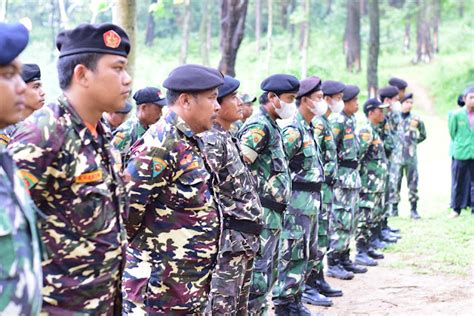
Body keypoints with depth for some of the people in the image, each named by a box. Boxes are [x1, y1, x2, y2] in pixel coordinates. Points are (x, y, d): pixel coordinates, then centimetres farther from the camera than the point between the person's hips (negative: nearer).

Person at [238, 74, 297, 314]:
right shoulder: (259, 126, -15)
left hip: (273, 213, 10)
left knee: (269, 272, 16)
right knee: (258, 274, -6)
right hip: (262, 214, -10)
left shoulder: (271, 125, 15)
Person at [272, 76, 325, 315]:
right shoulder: (293, 131, -16)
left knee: (308, 254, 15)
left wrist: (315, 197, 18)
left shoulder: (309, 129, 14)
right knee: (293, 255, -4)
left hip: (311, 202, 10)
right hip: (299, 202, -10)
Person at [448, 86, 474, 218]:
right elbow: (452, 132, 6)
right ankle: (456, 208, 18)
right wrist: (459, 145, 9)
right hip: (460, 153, -1)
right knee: (458, 182, 8)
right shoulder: (456, 115, -5)